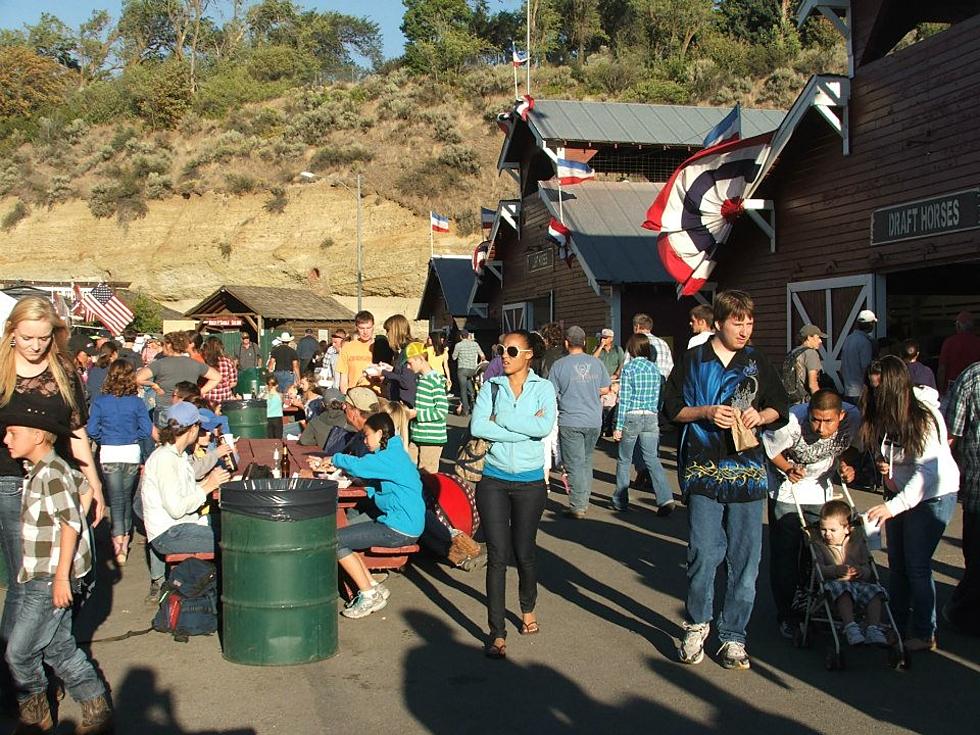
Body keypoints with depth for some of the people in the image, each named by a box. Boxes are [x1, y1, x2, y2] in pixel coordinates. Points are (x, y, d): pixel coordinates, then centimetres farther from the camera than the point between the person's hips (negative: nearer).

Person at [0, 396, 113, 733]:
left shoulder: (51, 472, -17)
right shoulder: (42, 471, 13)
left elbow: (70, 522, -23)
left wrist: (61, 576, -23)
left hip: (51, 581, -10)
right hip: (43, 579, 10)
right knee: (58, 648, 14)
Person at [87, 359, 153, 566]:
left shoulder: (100, 401, -5)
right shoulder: (136, 402, -5)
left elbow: (92, 430, -6)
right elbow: (147, 430, -6)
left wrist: (105, 438, 13)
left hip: (109, 455, -1)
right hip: (131, 454, 1)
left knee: (116, 499, 2)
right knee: (127, 496, 17)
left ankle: (118, 536, -14)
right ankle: (125, 536, 26)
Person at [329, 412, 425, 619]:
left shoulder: (390, 457, -16)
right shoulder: (393, 453, 15)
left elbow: (358, 466, -24)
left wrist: (334, 459, -3)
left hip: (400, 530, -10)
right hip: (390, 517, 10)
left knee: (335, 541, -10)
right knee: (341, 534, 11)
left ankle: (369, 595, -1)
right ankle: (373, 587, 11)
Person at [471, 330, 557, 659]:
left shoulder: (543, 388, -2)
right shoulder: (491, 388, 2)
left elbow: (545, 426, -20)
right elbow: (477, 427, -14)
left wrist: (502, 418, -15)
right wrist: (525, 427, -16)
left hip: (530, 483, -1)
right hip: (494, 481, 1)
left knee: (523, 553, 10)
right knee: (497, 556, -3)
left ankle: (528, 609, 39)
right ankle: (497, 633, 0)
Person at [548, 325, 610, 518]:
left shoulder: (559, 365, -7)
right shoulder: (596, 363, 3)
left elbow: (551, 394, -5)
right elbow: (605, 389, 10)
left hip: (570, 421, -4)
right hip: (594, 421, 4)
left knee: (575, 464, -1)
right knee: (586, 461, 17)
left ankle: (577, 506, -2)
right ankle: (584, 501, 22)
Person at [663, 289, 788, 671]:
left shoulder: (757, 362, 11)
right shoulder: (694, 361, 4)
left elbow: (781, 407, 18)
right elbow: (671, 407, 6)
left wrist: (761, 415, -3)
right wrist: (706, 412, -11)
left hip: (747, 471, 2)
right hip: (703, 470, -2)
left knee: (745, 558, 2)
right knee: (704, 554, -6)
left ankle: (733, 636, 15)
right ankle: (697, 624, 17)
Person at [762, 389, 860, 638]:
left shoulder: (853, 417, -22)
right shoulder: (793, 421, -33)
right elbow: (768, 449, -15)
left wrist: (846, 465, -16)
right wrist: (788, 469, -28)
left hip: (821, 491, 3)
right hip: (786, 490, -3)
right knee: (785, 554, -2)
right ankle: (786, 615, 13)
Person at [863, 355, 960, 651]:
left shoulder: (924, 417, -25)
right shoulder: (884, 414, -5)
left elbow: (927, 472, -28)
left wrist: (893, 506, -36)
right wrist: (884, 466, -8)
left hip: (932, 495, -7)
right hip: (900, 493, 7)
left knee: (916, 565, -3)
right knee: (897, 564, 11)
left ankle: (925, 635, 12)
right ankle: (896, 627, 25)